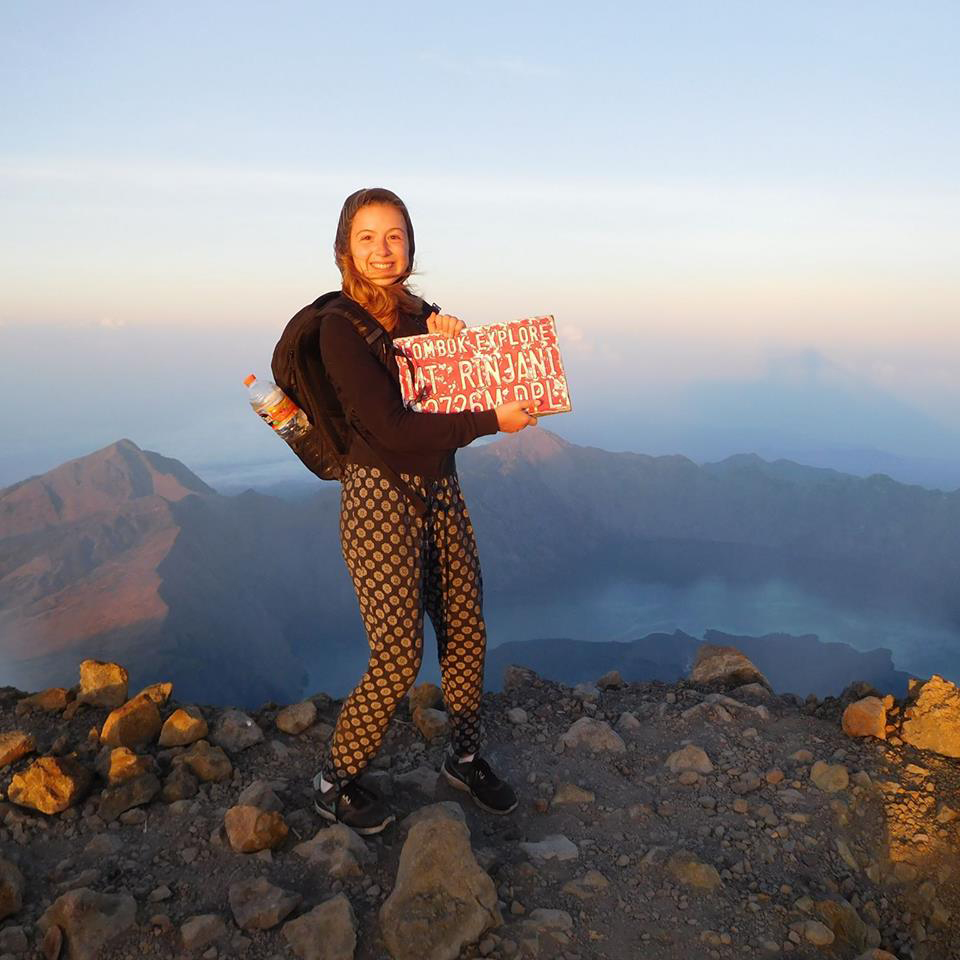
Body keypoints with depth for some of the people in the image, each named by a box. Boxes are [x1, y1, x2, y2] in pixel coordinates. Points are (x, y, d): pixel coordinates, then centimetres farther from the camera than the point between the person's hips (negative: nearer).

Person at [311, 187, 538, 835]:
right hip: (380, 495, -7)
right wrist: (493, 421, -19)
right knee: (399, 658, -5)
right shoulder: (340, 326, -11)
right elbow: (391, 428, -20)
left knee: (467, 631, 11)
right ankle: (336, 781, 19)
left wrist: (449, 344, -6)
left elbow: (452, 401, 11)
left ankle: (466, 758, 33)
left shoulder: (419, 314, 10)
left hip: (440, 488, 7)